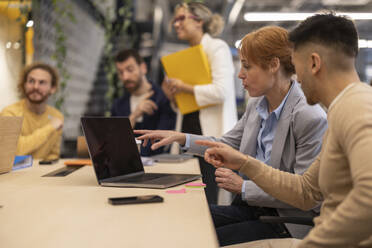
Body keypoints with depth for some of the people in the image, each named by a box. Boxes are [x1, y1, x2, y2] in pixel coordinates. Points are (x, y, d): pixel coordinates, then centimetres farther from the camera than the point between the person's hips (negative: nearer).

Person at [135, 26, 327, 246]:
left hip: (286, 223, -7)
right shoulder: (256, 105, 6)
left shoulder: (311, 118, -18)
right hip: (251, 207, 7)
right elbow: (227, 145, 20)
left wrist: (244, 187, -15)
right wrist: (181, 138, 10)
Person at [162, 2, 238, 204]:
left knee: (206, 200, -6)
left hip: (211, 134, -8)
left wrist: (185, 87, -11)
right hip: (189, 132, 8)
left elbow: (222, 91, -19)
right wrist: (173, 97, 5)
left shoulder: (217, 47, -4)